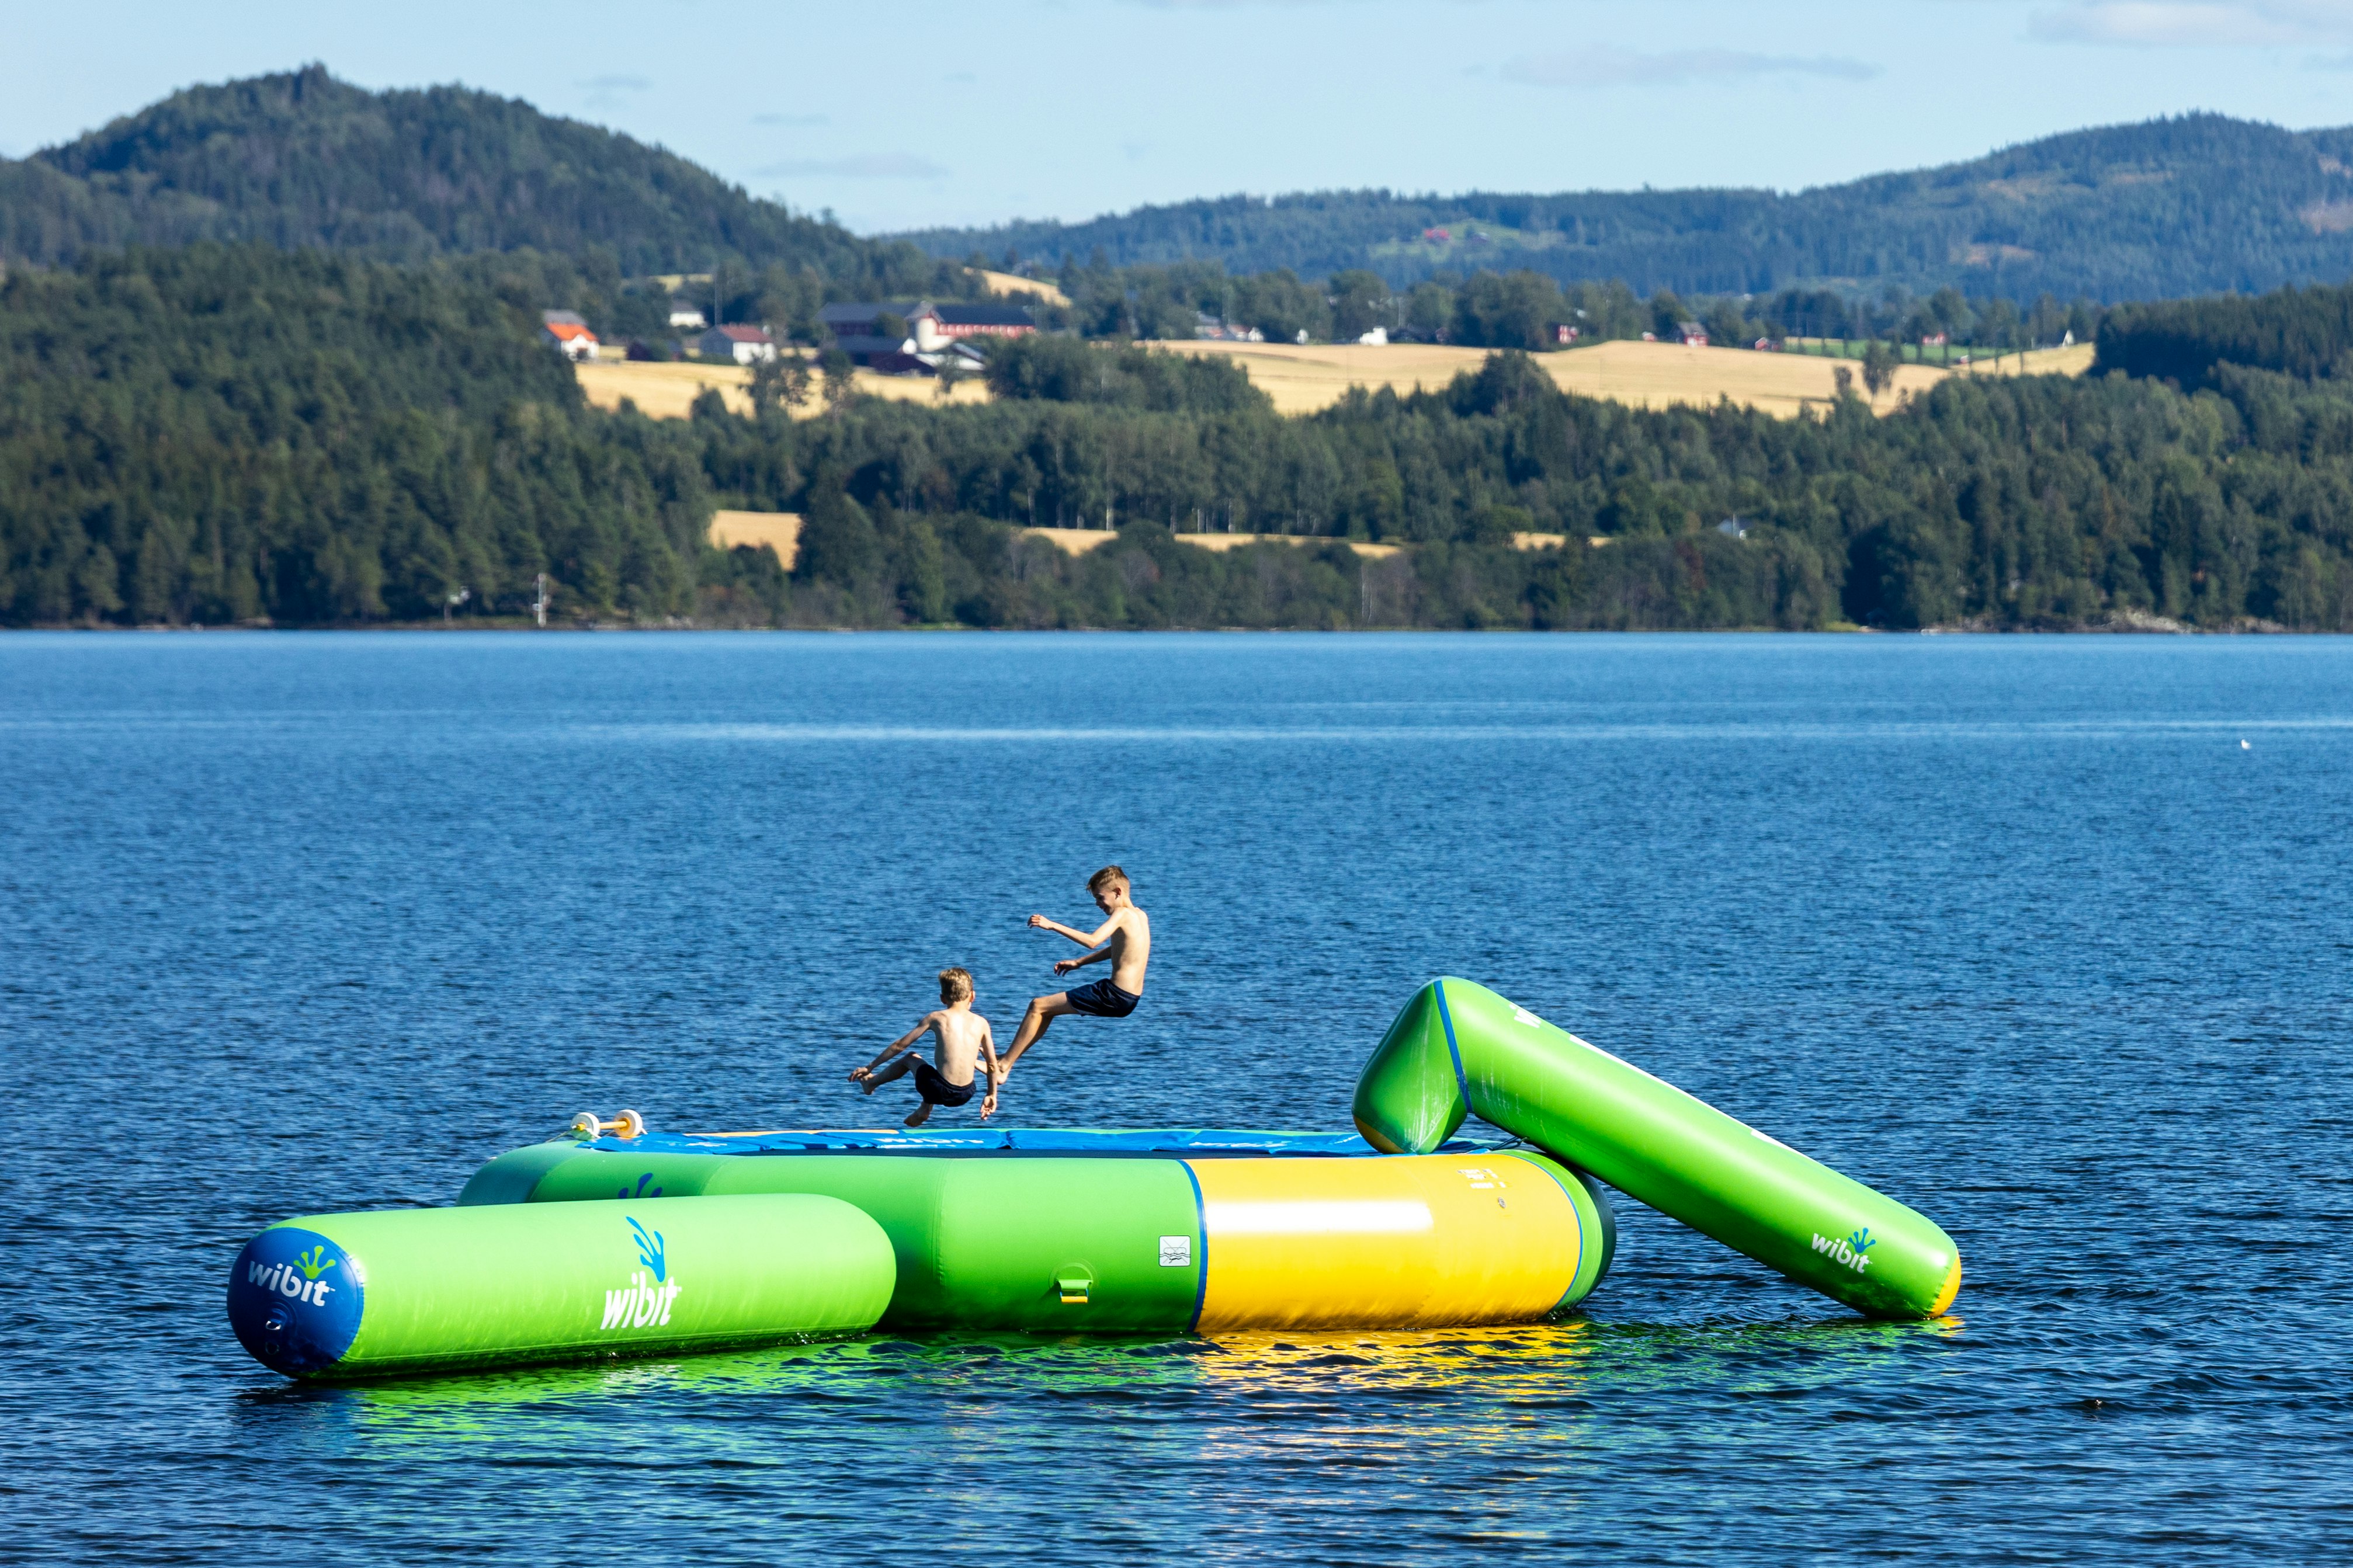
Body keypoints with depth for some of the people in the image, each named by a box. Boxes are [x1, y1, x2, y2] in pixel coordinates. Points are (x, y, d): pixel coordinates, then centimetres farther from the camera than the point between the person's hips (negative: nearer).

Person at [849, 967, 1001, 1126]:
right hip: (965, 1095, 3)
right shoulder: (981, 1023, 4)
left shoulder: (935, 1018, 0)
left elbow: (900, 1045, 7)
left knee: (910, 1058, 29)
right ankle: (924, 1110, 42)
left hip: (940, 1091, -3)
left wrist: (870, 1067, 18)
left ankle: (871, 1083, 49)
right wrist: (992, 1096, 23)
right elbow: (992, 1064, 8)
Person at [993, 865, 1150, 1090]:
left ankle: (1004, 1067, -2)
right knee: (1048, 1007, 23)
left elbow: (1092, 941, -28)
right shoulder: (1139, 915, 13)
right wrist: (1079, 963, 23)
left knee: (1038, 1006, -4)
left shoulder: (1122, 914, -14)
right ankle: (1008, 1060, 25)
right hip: (1130, 998, 10)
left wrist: (1053, 926, -25)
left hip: (1115, 996, -10)